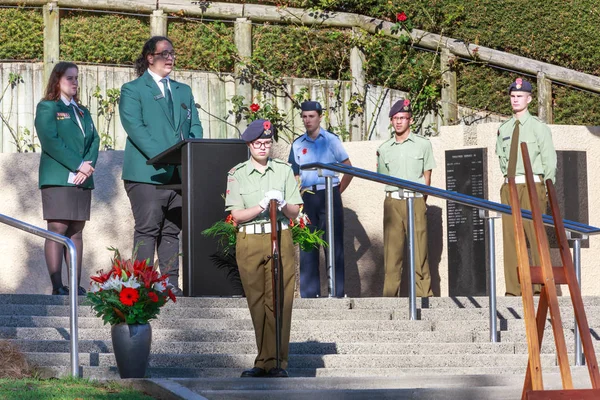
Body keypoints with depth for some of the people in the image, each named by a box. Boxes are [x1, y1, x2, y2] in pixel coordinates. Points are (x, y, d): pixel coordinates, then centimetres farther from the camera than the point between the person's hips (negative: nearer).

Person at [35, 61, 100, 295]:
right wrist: (78, 165, -15)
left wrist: (88, 165, -8)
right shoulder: (47, 108, 2)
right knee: (57, 230, -10)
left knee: (76, 231, 4)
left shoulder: (82, 112, 22)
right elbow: (50, 141, -11)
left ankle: (76, 286, 3)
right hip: (57, 179, -6)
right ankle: (57, 287, -13)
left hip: (82, 180, 6)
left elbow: (94, 140, 12)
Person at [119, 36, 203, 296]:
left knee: (172, 231, 5)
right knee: (147, 230, -7)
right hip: (147, 173, -5)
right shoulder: (132, 90, 3)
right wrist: (162, 157, -20)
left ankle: (171, 283, 5)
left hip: (180, 174, 5)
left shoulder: (183, 91, 22)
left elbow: (194, 126, 16)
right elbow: (134, 126, -9)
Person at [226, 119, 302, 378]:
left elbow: (294, 212, 7)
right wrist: (261, 206, -17)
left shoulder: (284, 170, 8)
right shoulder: (237, 174, 5)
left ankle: (275, 363, -4)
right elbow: (236, 215, -1)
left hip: (280, 238, 0)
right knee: (256, 303, 2)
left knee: (279, 301, -6)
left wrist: (282, 204, -15)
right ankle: (265, 361, 9)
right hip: (249, 241, 0)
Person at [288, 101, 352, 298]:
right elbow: (294, 174, 12)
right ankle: (309, 293, 8)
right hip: (306, 198, 3)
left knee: (334, 244, -3)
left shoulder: (331, 140, 3)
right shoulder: (298, 144, 11)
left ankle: (337, 292, 0)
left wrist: (337, 192, 0)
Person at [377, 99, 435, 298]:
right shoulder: (384, 149, 13)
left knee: (419, 249, -6)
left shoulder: (423, 144, 6)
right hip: (392, 202, 2)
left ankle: (424, 294, -5)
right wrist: (394, 195, 7)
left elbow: (427, 175, 8)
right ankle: (389, 294, 0)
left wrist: (420, 199, 3)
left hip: (416, 201, -2)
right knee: (392, 249, -1)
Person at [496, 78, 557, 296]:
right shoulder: (503, 129, 12)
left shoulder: (538, 127, -1)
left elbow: (550, 160, -1)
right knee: (510, 236, 1)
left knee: (536, 234, -9)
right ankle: (513, 288, 4)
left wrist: (547, 190, -3)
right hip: (510, 187, 5)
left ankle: (542, 286, -7)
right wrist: (508, 177, 13)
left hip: (532, 185, -5)